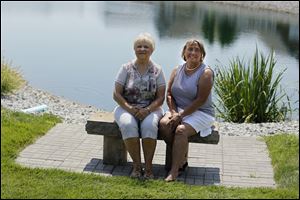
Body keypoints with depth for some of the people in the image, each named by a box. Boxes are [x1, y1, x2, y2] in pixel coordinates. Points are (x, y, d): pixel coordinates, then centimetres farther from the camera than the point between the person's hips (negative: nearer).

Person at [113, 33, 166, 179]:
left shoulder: (157, 70, 3)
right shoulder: (126, 68, 2)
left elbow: (160, 97, -1)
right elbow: (116, 94, -1)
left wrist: (148, 110, -18)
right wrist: (129, 108, -17)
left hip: (150, 109, 0)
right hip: (126, 107, 0)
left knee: (149, 125, -33)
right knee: (128, 126, -33)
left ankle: (148, 166, -21)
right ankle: (136, 165, -19)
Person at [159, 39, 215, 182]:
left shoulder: (206, 73, -8)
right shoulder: (177, 71, 10)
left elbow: (200, 100, -15)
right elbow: (169, 94, 7)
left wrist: (181, 115, -19)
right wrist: (174, 112, -10)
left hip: (201, 112, -5)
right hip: (178, 110, 5)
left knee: (181, 130, -32)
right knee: (163, 124, -25)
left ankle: (174, 170, -25)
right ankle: (181, 158, -8)